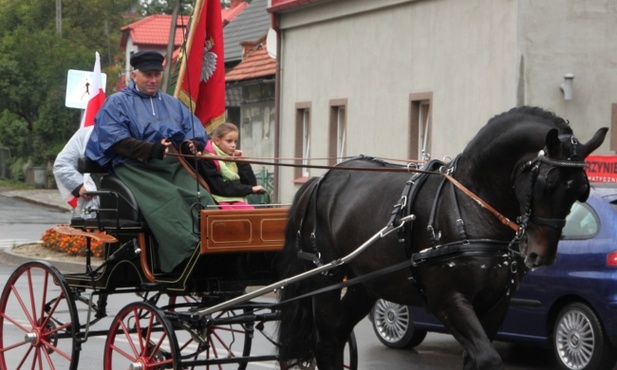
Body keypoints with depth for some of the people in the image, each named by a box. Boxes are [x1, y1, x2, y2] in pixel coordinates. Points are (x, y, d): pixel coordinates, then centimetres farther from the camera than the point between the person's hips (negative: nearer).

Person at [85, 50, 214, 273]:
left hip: (174, 167, 5)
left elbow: (197, 134, 18)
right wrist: (151, 150, -18)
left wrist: (191, 145, -9)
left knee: (201, 198, -26)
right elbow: (115, 140, -4)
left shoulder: (173, 104, 28)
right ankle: (186, 252, -46)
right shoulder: (117, 102, 12)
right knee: (167, 199, -35)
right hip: (136, 168, -5)